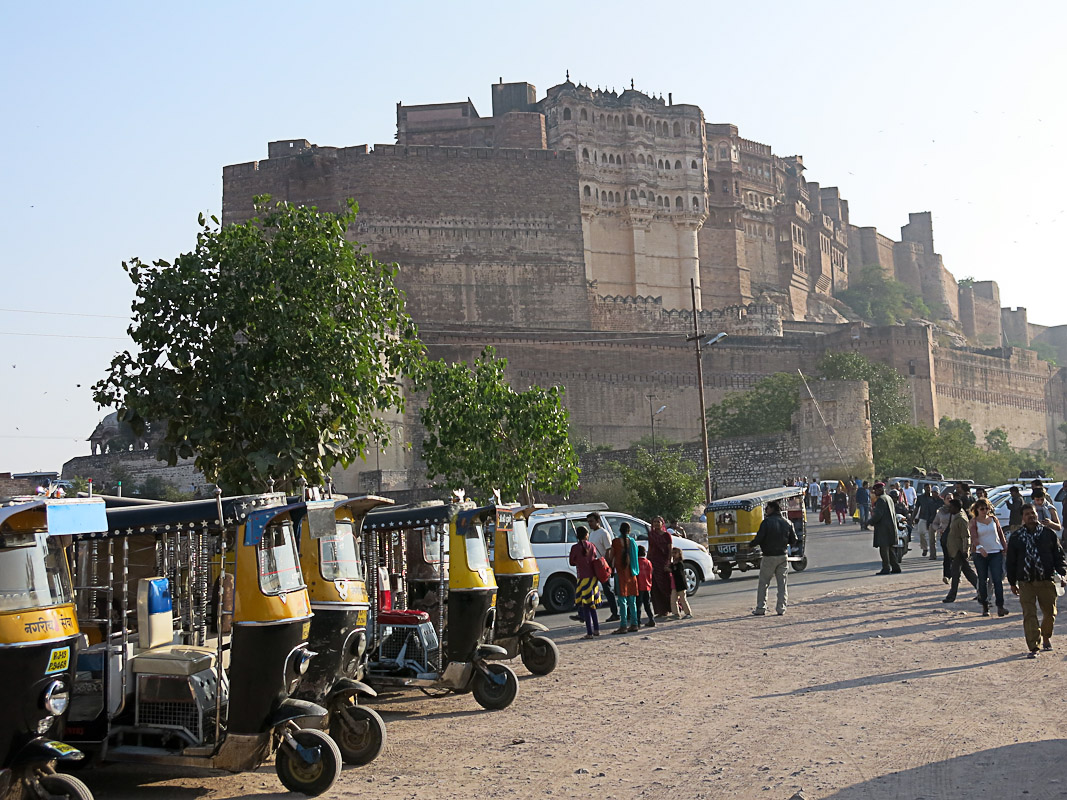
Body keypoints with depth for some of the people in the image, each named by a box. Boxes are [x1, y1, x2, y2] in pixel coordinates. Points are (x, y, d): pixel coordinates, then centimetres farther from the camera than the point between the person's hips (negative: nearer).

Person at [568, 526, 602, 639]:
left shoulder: (575, 548, -9)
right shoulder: (591, 546, 2)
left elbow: (572, 563, 1)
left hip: (583, 578, -5)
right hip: (594, 578, 5)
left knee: (585, 606, -2)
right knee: (592, 605, 17)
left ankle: (589, 633, -6)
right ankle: (596, 629, 21)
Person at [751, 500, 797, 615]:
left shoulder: (766, 522, -12)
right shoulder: (787, 523, 4)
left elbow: (759, 538, -17)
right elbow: (793, 540, 7)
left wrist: (752, 544, 3)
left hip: (769, 557, -4)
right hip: (783, 556, 4)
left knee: (763, 583, 4)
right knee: (782, 582, 10)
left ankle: (761, 608, 3)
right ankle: (781, 608, 6)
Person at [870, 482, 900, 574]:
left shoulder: (881, 499, -13)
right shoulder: (889, 498, 16)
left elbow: (878, 514, -20)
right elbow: (894, 512, 23)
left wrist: (871, 522, -6)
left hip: (883, 528, -10)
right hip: (891, 527, 10)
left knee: (884, 549, -7)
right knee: (891, 548, 15)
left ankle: (886, 568, -7)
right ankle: (896, 567, 17)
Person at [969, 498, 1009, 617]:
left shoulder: (994, 519, 8)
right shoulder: (974, 522, -2)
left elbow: (1001, 535, 15)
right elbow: (974, 537, -16)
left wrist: (1006, 548, 10)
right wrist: (979, 547, -34)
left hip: (996, 553, 1)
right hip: (980, 554, -1)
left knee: (998, 579, -9)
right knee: (983, 581, 4)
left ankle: (1000, 606, -11)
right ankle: (985, 607, 14)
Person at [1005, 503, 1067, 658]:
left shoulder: (1049, 534, 4)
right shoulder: (1015, 537, 5)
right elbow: (1011, 562, 9)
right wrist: (1012, 583, 8)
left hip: (1047, 581, 0)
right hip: (1026, 583, 0)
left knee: (1050, 613, 8)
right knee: (1029, 615, -6)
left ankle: (1046, 637, 36)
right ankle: (1034, 648, -3)